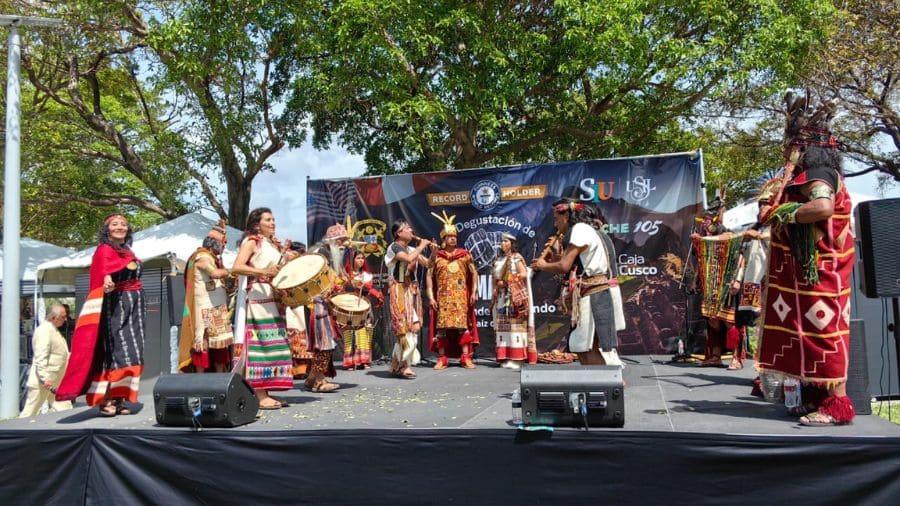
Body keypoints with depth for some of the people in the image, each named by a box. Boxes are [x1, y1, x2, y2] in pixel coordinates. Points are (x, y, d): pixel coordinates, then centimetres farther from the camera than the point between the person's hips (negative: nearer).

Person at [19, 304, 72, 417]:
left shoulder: (54, 330, 15)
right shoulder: (44, 331, -17)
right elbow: (40, 357, -24)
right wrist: (45, 378, -28)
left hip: (56, 381, 10)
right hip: (42, 382, -10)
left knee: (64, 409, 8)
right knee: (31, 412, -1)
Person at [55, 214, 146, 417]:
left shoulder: (128, 252, 15)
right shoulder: (104, 250, -10)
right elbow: (104, 267, -31)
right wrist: (107, 280, -50)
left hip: (133, 306, 8)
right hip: (115, 305, -8)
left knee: (128, 352, 5)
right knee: (116, 351, -12)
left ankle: (118, 400, 7)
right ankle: (105, 400, -10)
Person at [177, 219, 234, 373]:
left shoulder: (214, 258, 19)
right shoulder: (202, 256, -10)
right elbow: (216, 273, -27)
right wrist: (228, 272, -10)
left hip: (218, 308, 9)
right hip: (206, 309, -9)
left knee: (220, 343, 7)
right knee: (204, 343, -6)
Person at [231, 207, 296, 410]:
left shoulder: (273, 244, 22)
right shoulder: (252, 241, -2)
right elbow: (237, 267, -15)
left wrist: (287, 260, 8)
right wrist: (263, 272, -25)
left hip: (274, 298, 8)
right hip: (259, 296, -8)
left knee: (273, 342, 6)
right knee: (262, 342, -11)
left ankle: (266, 393, 11)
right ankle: (260, 396, -10)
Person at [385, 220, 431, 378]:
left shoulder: (412, 249, 14)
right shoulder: (394, 247, -7)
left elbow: (428, 264, 16)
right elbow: (408, 259, -25)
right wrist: (421, 246, -11)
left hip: (412, 290, 7)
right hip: (400, 290, -7)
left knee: (412, 327, 6)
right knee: (406, 327, -12)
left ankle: (396, 365, 14)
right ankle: (404, 365, -7)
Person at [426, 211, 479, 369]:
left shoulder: (464, 254, 8)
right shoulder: (436, 256, 6)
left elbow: (474, 273, 9)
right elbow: (429, 276, 4)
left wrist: (474, 292, 0)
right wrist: (431, 297, -4)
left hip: (461, 296, 0)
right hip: (442, 296, 0)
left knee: (463, 325, -3)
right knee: (441, 326, -2)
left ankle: (466, 358, 0)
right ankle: (442, 359, 3)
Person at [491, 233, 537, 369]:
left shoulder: (516, 258, 1)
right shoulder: (499, 260, 19)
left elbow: (524, 274, -10)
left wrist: (507, 281, -10)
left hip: (514, 297, -6)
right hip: (501, 298, 6)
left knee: (515, 324, -10)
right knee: (503, 325, 0)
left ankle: (515, 358, -12)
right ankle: (505, 357, 0)